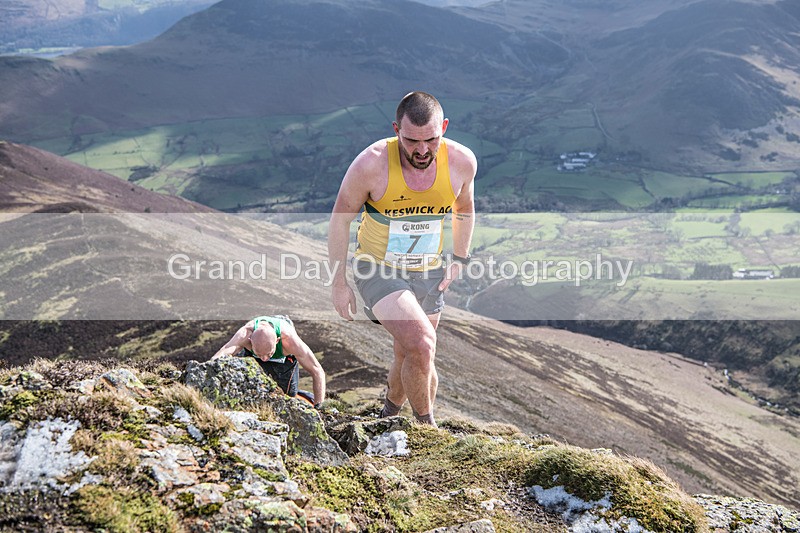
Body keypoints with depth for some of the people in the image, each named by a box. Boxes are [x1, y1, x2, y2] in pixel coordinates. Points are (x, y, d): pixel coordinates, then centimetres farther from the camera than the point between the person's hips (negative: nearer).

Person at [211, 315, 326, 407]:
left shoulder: (289, 339, -45)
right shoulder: (246, 333, -44)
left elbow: (317, 371, -36)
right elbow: (218, 357, -54)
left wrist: (317, 408, -39)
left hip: (285, 358, -1)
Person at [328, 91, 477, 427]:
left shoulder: (461, 162, -15)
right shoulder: (371, 164, -25)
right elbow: (339, 220, -10)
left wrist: (458, 260, 10)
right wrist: (339, 283, -6)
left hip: (429, 274, 4)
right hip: (378, 269, -4)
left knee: (410, 359, 18)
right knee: (422, 344, -26)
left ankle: (389, 417, 47)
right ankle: (426, 426, -3)